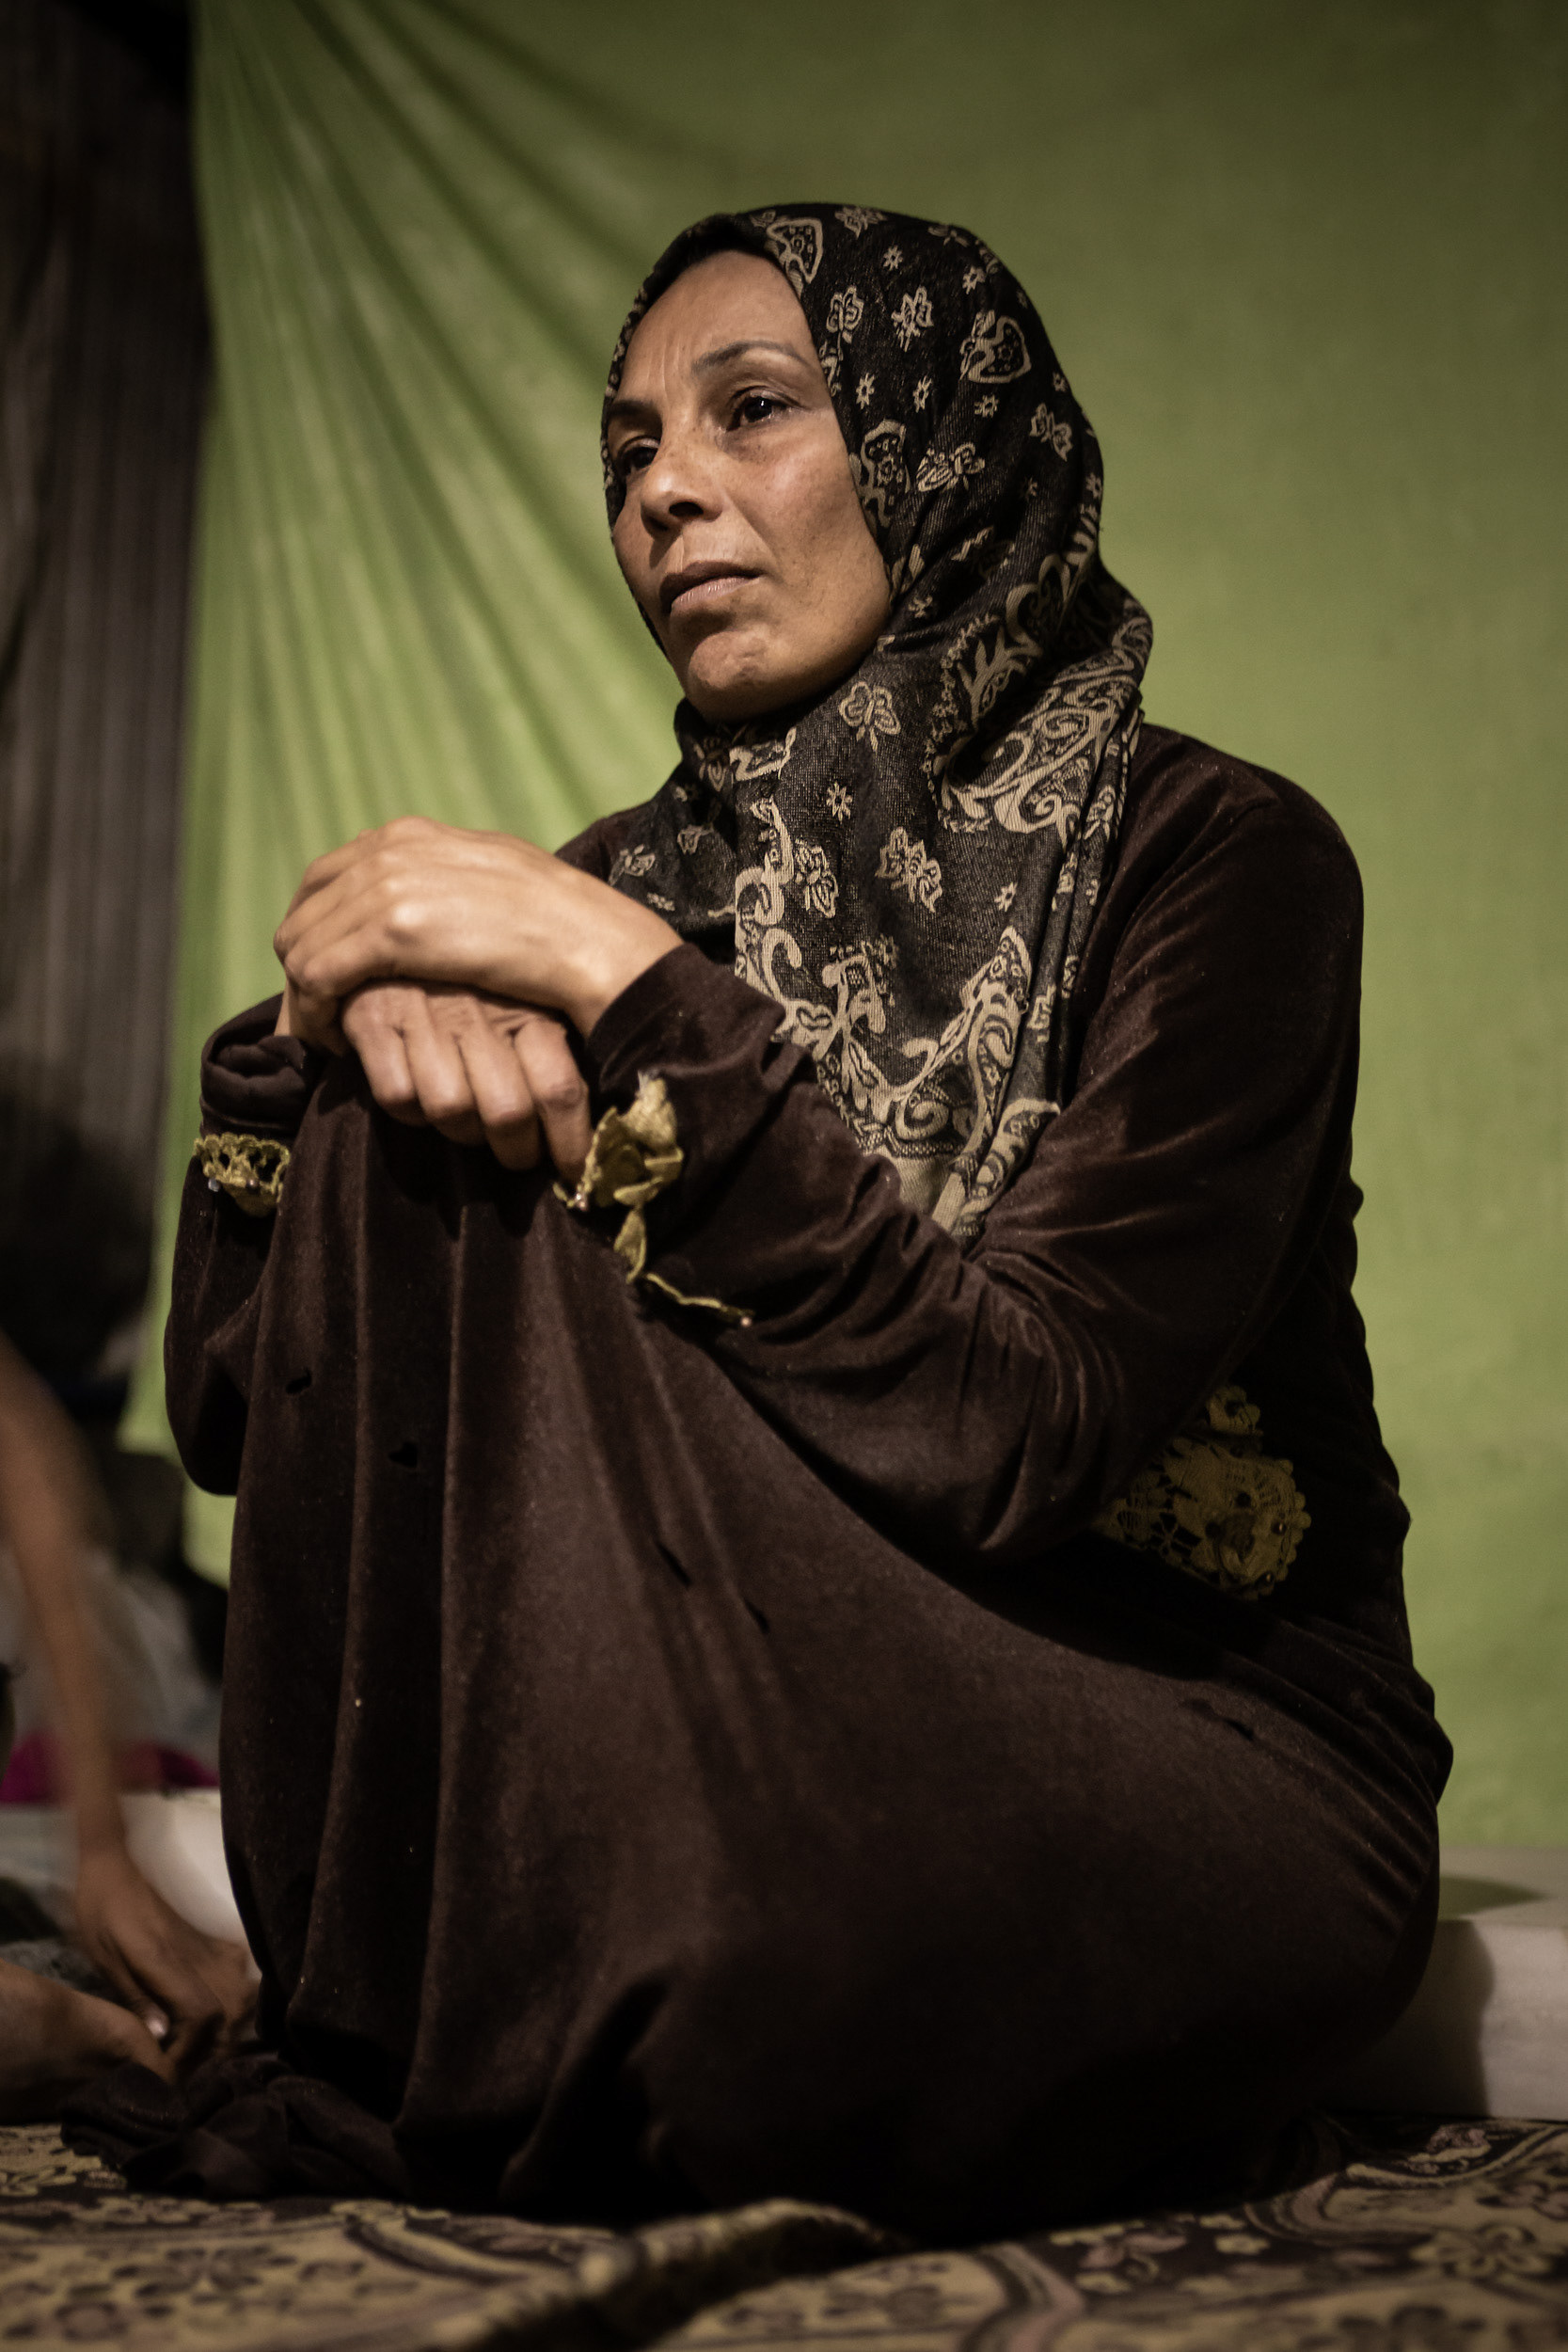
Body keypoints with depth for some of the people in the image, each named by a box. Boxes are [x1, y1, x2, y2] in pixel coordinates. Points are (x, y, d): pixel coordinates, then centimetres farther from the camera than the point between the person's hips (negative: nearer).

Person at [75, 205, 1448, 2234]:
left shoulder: (1215, 856, -9)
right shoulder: (641, 884, 5)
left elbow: (1003, 1431, -24)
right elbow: (230, 1409, -1)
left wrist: (622, 984, -25)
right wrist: (353, 1007, -18)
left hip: (1192, 1761, -4)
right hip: (785, 1722, 4)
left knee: (750, 1933, -37)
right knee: (436, 1125, -16)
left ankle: (519, 2083, -1)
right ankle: (464, 2040, -7)